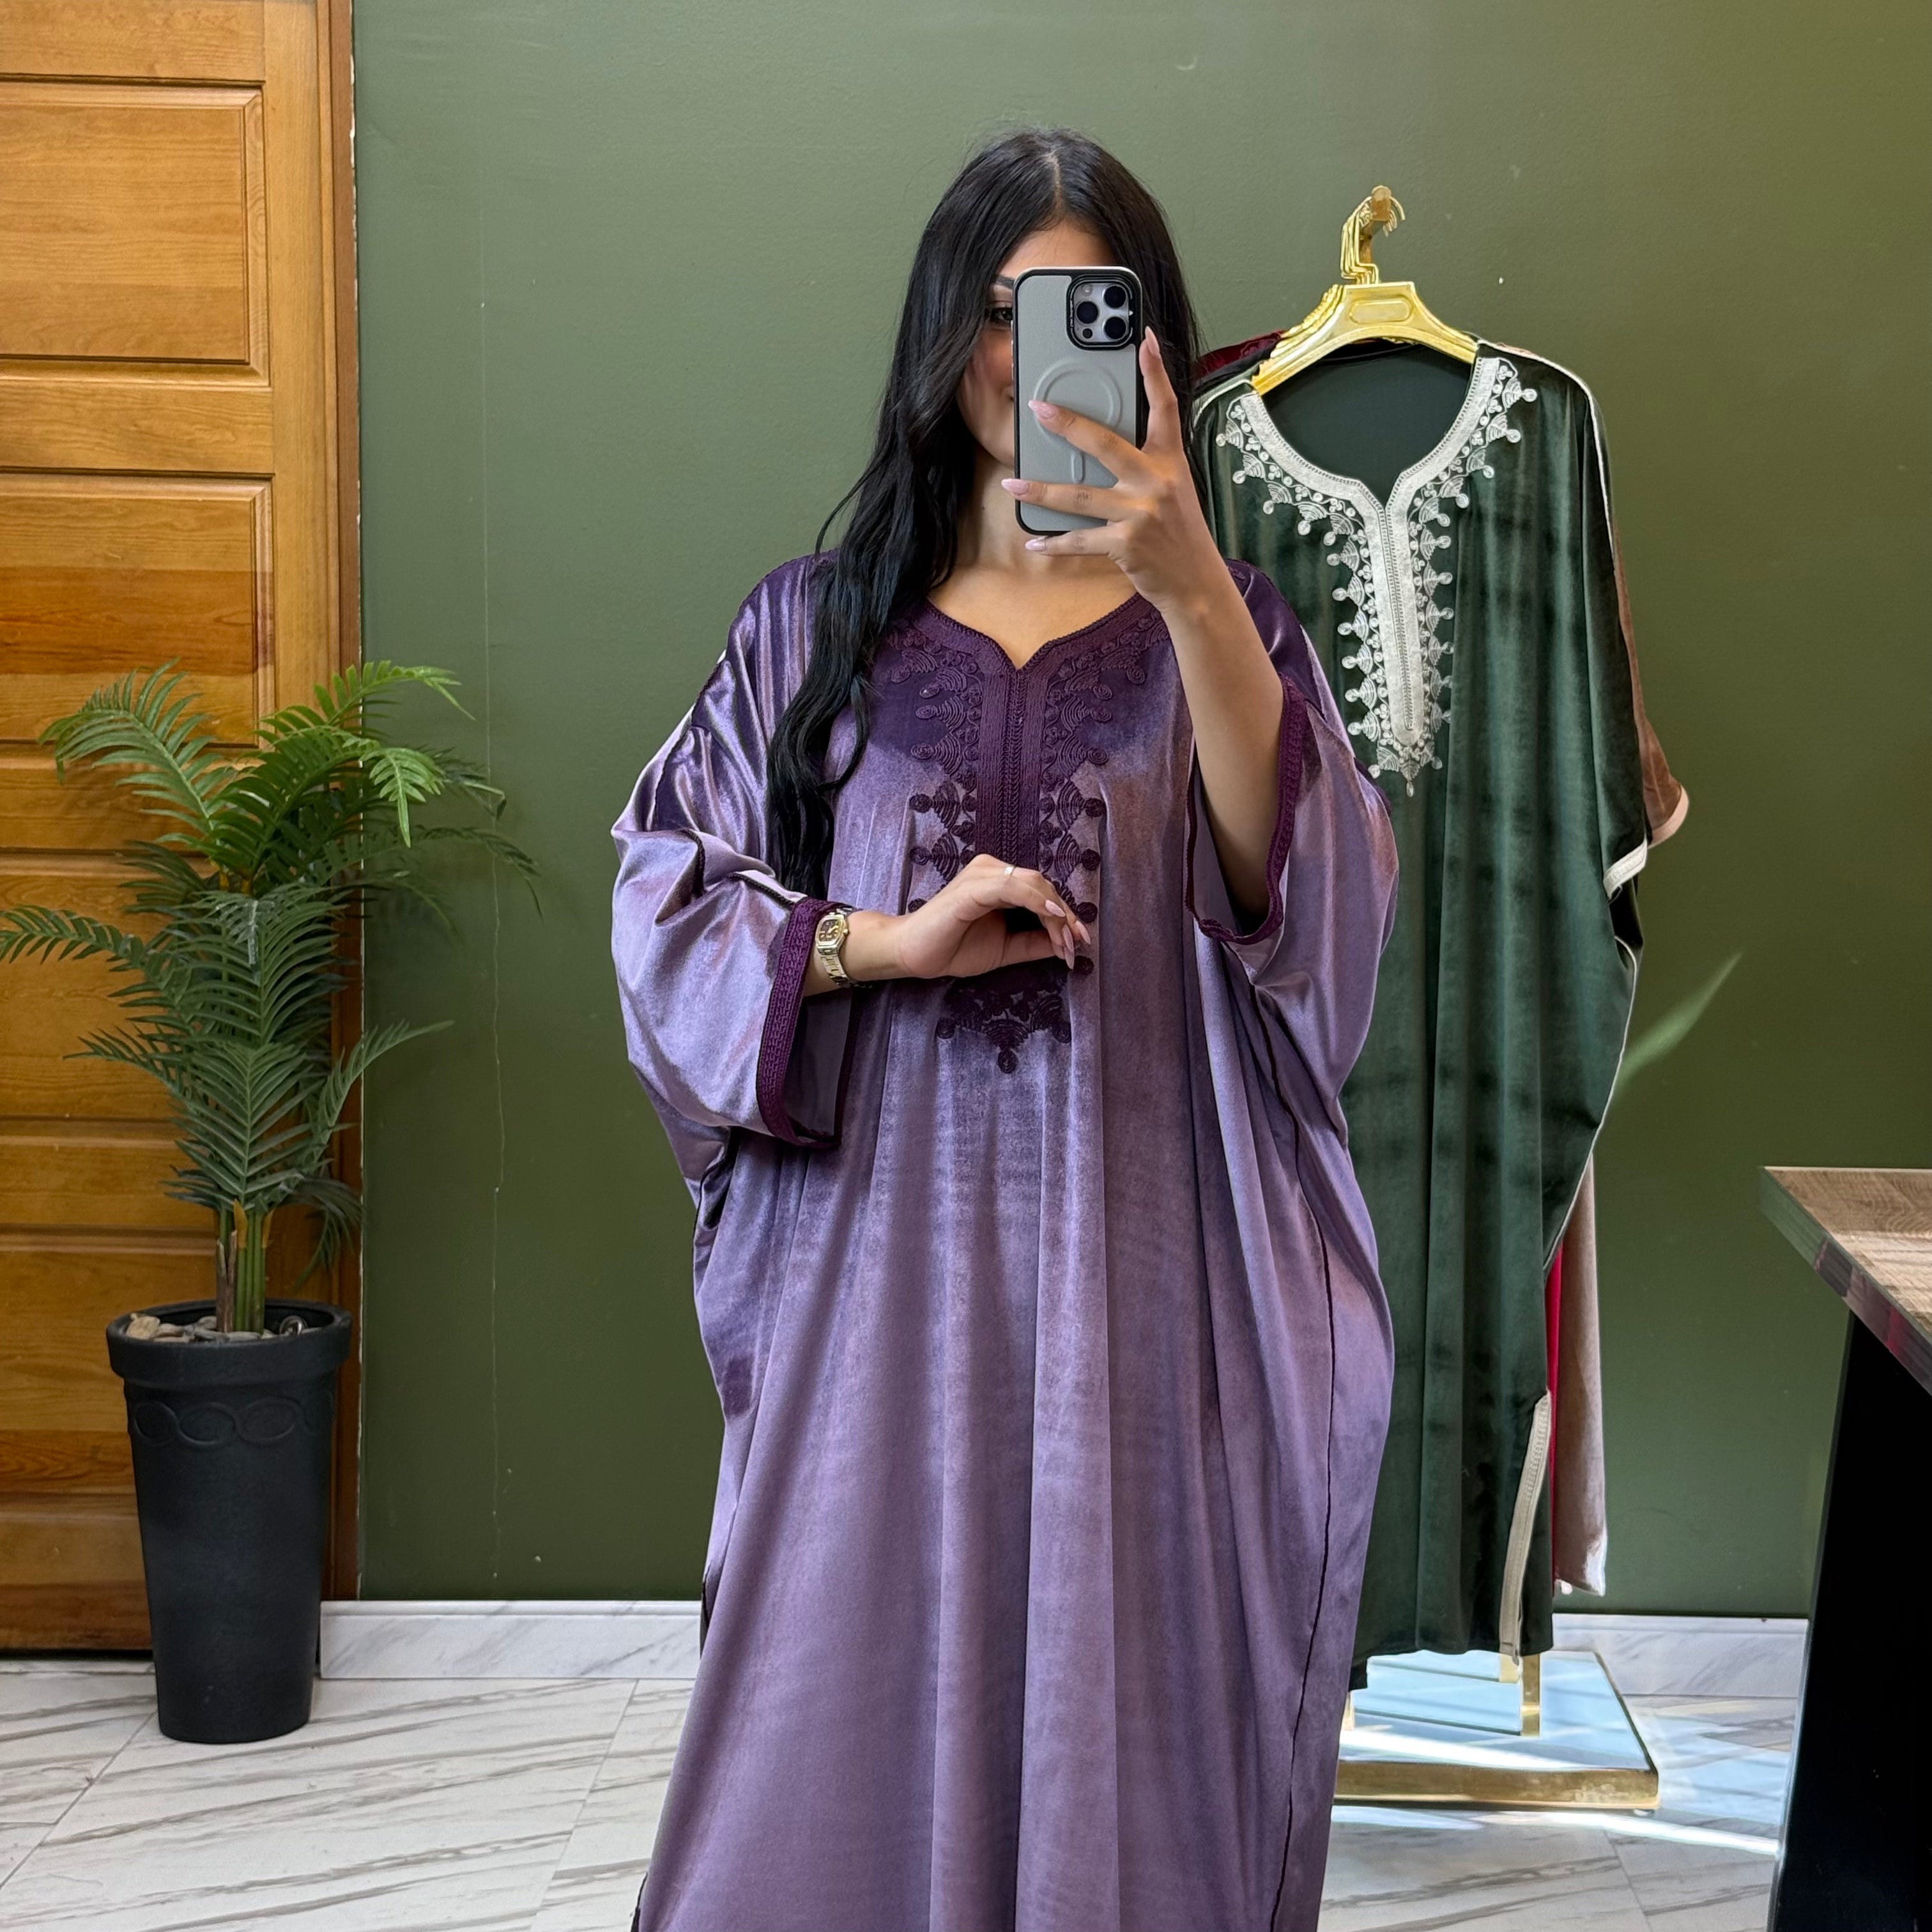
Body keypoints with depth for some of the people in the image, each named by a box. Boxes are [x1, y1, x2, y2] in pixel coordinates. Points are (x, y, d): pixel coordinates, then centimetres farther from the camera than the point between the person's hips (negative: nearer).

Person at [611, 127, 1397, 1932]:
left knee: (1125, 1711, 4)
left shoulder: (1218, 623, 6)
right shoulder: (821, 622, 7)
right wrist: (887, 941, -13)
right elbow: (666, 899, 5)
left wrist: (1192, 587, -25)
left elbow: (1308, 895, -12)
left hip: (1139, 1257, 0)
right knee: (858, 1703, 3)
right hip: (884, 1249, 0)